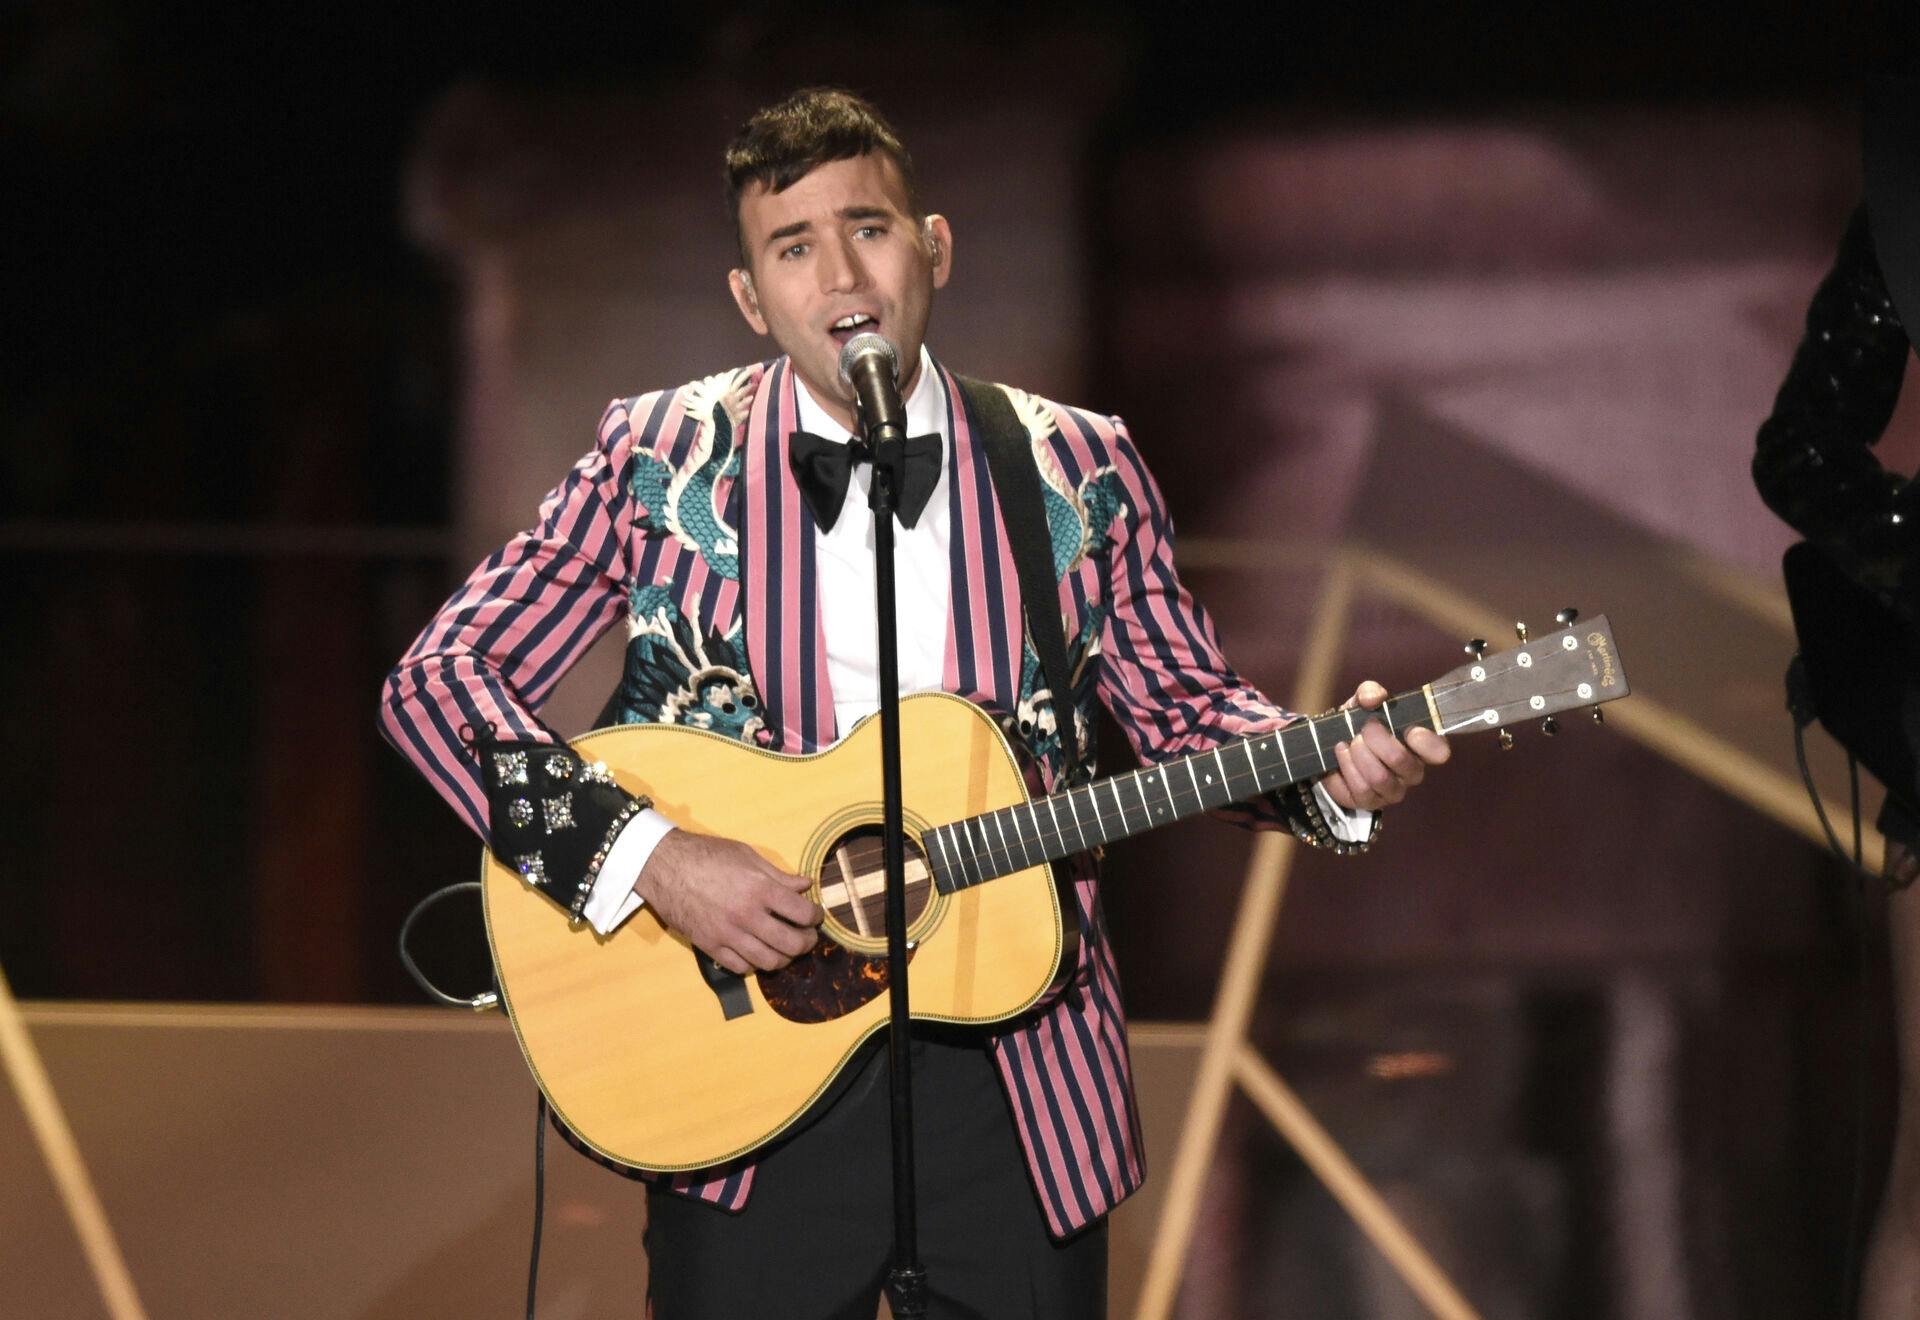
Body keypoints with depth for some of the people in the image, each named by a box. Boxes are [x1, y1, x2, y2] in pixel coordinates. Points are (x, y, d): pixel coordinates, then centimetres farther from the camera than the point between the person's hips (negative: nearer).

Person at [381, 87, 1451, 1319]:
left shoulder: (1079, 470, 3)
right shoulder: (665, 459, -2)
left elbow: (1184, 706, 12)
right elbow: (439, 680, -5)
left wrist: (1330, 772, -10)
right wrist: (646, 855, -18)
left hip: (1016, 1073, 1)